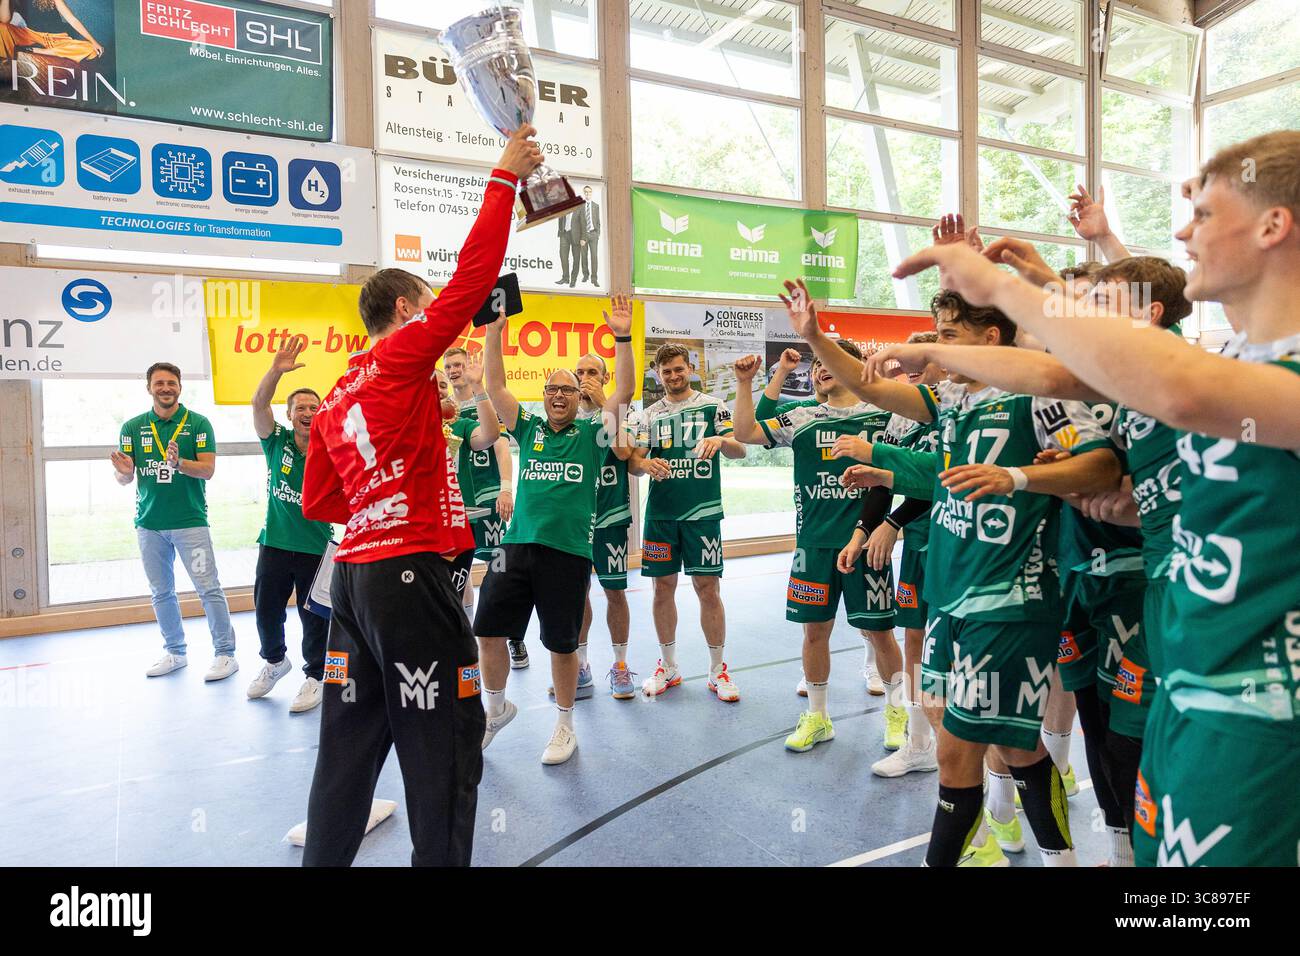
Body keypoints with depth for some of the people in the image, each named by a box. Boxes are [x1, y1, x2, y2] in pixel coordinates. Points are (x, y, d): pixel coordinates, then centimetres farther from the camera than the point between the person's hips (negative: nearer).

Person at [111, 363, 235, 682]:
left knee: (209, 589, -6)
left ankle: (225, 654, 3)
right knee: (161, 593, 13)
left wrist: (179, 463, -29)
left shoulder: (198, 423, -3)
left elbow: (208, 469, -11)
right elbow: (124, 480, 5)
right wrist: (124, 472, -19)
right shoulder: (132, 427, 6)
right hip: (149, 524, 4)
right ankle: (174, 652, 27)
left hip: (190, 521, -4)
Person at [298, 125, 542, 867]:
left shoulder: (334, 401, 16)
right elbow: (472, 278, -9)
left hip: (353, 572, 8)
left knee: (351, 739, 17)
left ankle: (326, 852, 28)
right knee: (445, 748, 1)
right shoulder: (402, 354, -4)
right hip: (409, 572, -8)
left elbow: (319, 505, 18)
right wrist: (506, 177, -2)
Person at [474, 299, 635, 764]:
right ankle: (496, 707, 31)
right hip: (517, 546, 3)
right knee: (488, 632, 4)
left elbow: (624, 392, -6)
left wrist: (623, 337, -16)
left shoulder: (592, 433, 5)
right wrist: (494, 331, -4)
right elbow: (495, 386, 4)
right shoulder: (529, 429, 11)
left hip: (568, 551, -2)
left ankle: (565, 727, 27)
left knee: (562, 644, 7)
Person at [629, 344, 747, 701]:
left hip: (702, 512, -2)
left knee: (708, 588, -2)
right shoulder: (649, 415, 10)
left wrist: (720, 440, -25)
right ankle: (668, 667, 24)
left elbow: (739, 449, -3)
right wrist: (645, 463, -19)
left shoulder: (712, 406, 4)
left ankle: (718, 670, 13)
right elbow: (632, 462, 4)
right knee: (663, 588, 8)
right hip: (660, 514, 3)